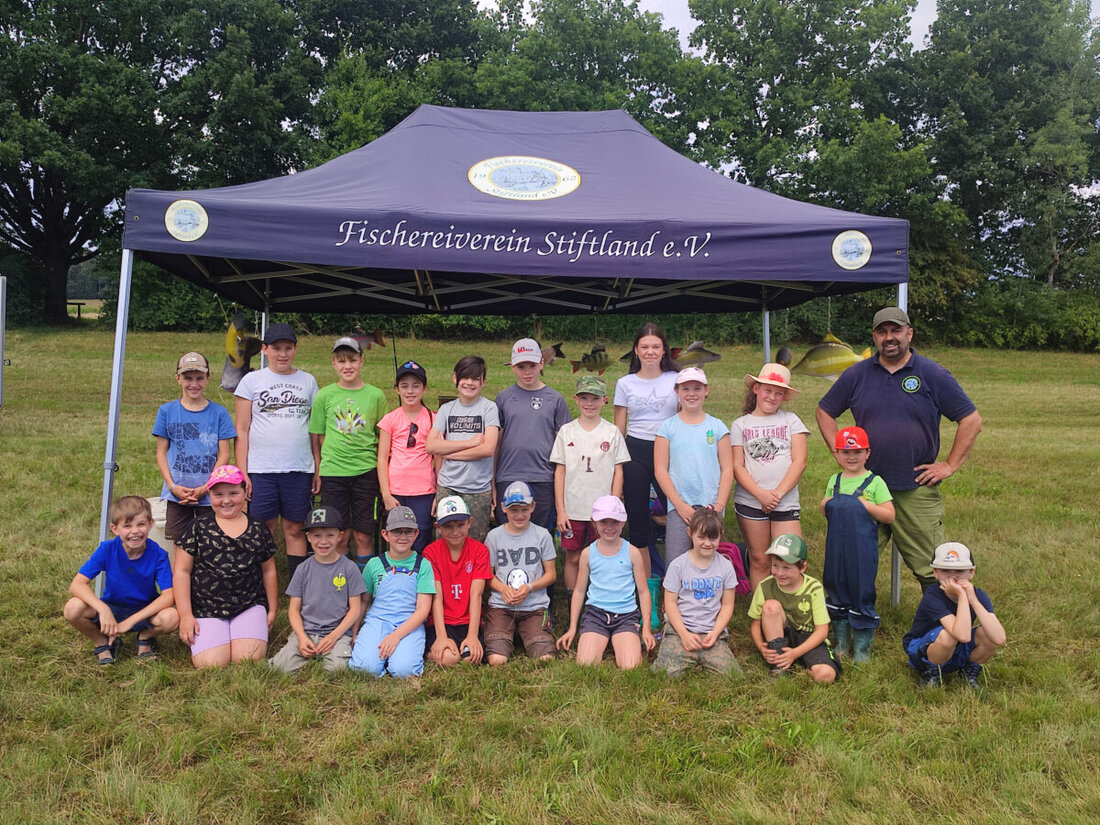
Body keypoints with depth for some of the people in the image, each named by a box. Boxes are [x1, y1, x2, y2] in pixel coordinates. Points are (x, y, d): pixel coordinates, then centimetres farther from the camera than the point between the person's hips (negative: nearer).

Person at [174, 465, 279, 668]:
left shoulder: (258, 530, 9)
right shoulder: (198, 528, 3)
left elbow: (269, 571, 17)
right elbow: (182, 570, 2)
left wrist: (272, 610, 17)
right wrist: (185, 615, -4)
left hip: (249, 606, 1)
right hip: (206, 611, -1)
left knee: (248, 659, -18)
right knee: (210, 664, -18)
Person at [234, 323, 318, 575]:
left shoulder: (308, 381, 9)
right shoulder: (251, 381, 5)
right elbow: (242, 430, 4)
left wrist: (318, 470, 5)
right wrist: (242, 473, -3)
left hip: (299, 469, 1)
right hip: (261, 469, -1)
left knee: (294, 529, 6)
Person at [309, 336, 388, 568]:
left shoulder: (375, 395, 3)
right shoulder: (324, 396, 3)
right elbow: (316, 437, 8)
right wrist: (317, 472, 4)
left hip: (366, 472, 0)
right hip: (332, 472, 0)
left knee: (364, 535, 4)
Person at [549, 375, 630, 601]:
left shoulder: (612, 432, 3)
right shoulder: (566, 431, 4)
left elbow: (618, 472, 4)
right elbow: (559, 471, 4)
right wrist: (560, 510, -2)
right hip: (572, 510, 1)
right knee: (572, 558, 6)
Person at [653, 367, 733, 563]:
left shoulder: (717, 427, 8)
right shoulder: (667, 427, 5)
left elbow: (727, 470, 5)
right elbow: (660, 470, 1)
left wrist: (718, 507, -6)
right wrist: (680, 505, -8)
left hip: (712, 506, 1)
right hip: (679, 507, -1)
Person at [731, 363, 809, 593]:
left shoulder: (791, 421, 9)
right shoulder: (740, 425, 8)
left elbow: (799, 461, 0)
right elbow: (737, 467, 0)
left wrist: (778, 493, -11)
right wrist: (761, 494, -13)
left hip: (785, 503, 0)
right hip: (750, 502, 0)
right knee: (759, 560, 5)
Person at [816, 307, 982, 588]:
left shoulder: (933, 375, -1)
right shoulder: (856, 374, 5)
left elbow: (972, 420, 2)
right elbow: (825, 412, 15)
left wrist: (950, 465, -3)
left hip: (918, 489, -2)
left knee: (931, 569, 4)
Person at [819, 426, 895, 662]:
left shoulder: (874, 482, -5)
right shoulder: (834, 481, 10)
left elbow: (889, 515, -9)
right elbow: (825, 510, 20)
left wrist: (863, 503, -16)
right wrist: (826, 504, -1)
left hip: (863, 548, -5)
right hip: (836, 547, 5)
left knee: (862, 592, -1)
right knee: (836, 589, 12)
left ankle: (862, 647, 13)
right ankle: (841, 642, 28)